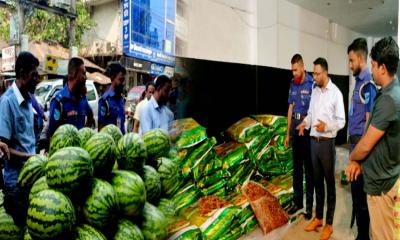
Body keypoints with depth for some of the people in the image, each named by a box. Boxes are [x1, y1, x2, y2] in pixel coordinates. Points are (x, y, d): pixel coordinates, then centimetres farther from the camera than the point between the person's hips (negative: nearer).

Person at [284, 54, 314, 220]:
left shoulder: (311, 83, -13)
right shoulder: (292, 84, 8)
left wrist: (305, 124, -23)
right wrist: (288, 133, 13)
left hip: (308, 128, -6)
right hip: (295, 127, 7)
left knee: (309, 167, 3)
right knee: (296, 166, 13)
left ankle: (309, 204, 16)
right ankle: (298, 201, 25)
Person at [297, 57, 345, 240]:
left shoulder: (336, 93, -10)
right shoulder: (314, 91, 10)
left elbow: (341, 121, -11)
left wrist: (327, 126, -27)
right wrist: (305, 123, -3)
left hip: (327, 143, -6)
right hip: (313, 141, 6)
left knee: (329, 182, 4)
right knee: (317, 181, 15)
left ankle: (329, 224, 16)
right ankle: (318, 218, 29)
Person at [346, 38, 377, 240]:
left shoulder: (368, 84, -17)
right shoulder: (359, 82, 12)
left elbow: (369, 120, -19)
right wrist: (353, 144, 18)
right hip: (354, 140, 9)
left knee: (360, 191, 1)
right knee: (355, 188, 18)